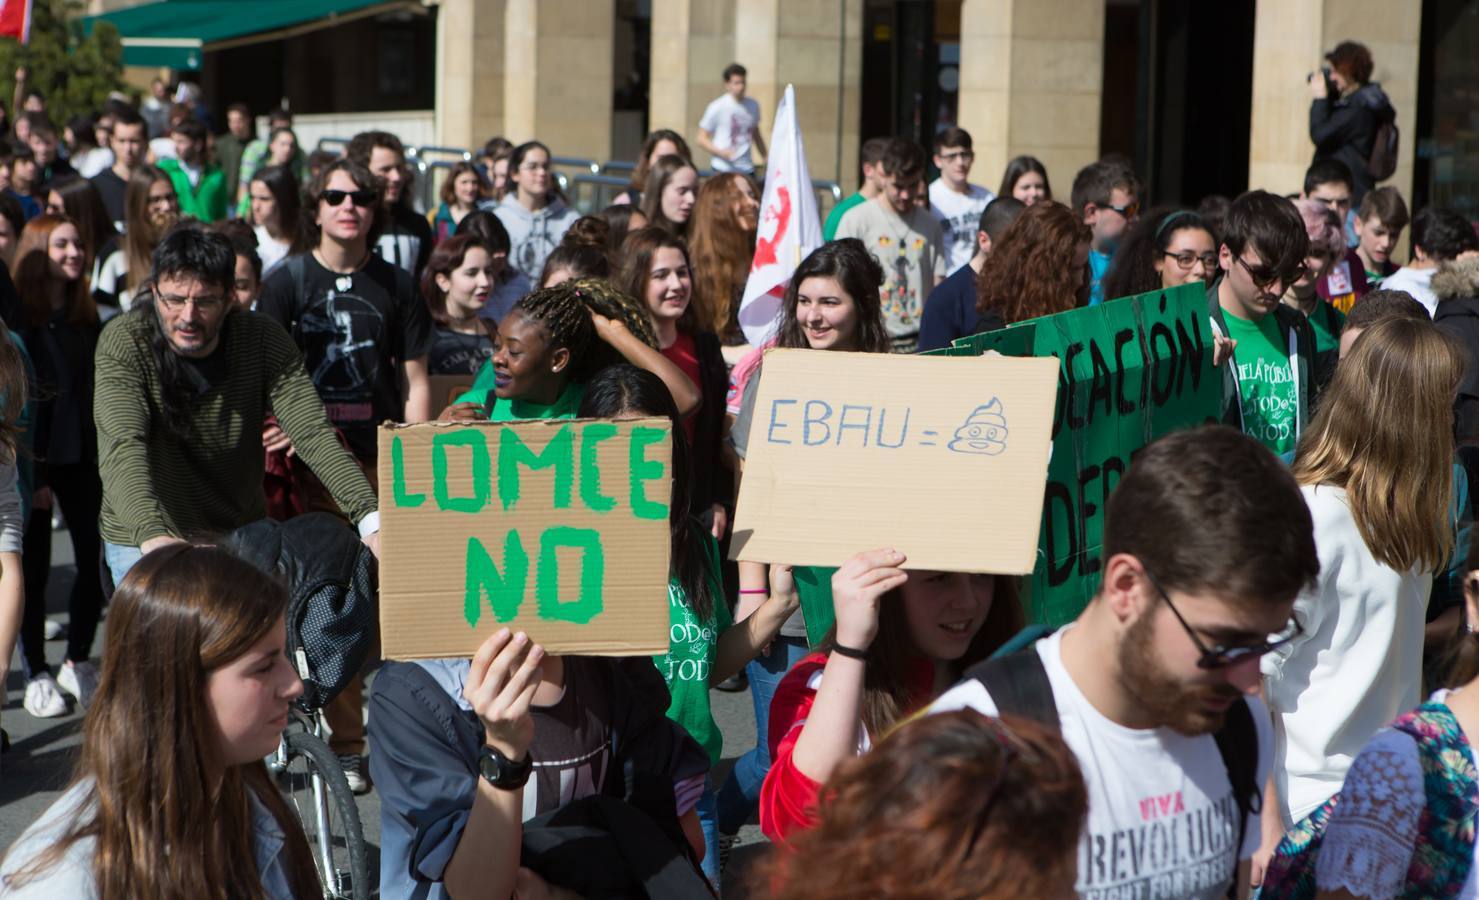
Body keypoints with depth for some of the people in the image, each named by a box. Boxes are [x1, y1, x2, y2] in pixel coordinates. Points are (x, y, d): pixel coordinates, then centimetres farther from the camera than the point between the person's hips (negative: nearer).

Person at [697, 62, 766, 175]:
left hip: (748, 170, 5)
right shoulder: (717, 107, -5)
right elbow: (702, 139, -3)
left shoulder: (752, 106, 10)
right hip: (723, 169, -5)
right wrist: (721, 152, -18)